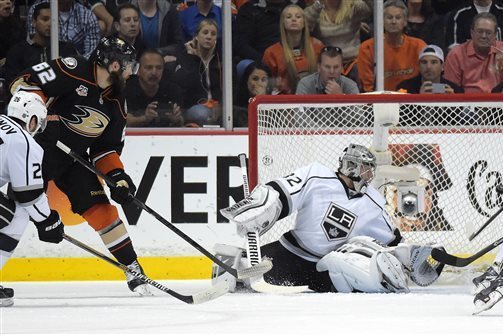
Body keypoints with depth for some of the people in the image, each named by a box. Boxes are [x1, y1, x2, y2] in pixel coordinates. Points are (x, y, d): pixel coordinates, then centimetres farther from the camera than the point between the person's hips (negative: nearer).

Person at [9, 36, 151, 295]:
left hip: (74, 159, 7)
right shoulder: (73, 72, -19)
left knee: (102, 210, 4)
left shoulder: (116, 103, 6)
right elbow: (25, 83, -21)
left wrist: (117, 175, -3)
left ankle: (132, 268, 14)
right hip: (38, 148, -7)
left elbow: (106, 147, 12)